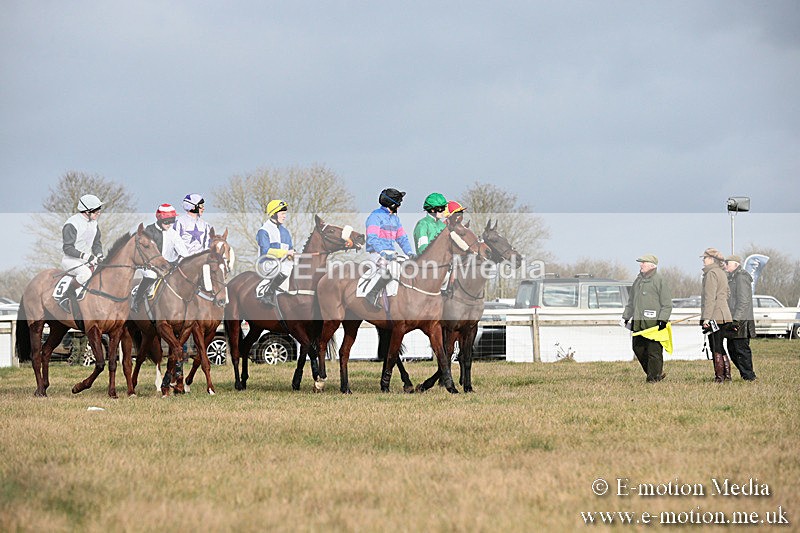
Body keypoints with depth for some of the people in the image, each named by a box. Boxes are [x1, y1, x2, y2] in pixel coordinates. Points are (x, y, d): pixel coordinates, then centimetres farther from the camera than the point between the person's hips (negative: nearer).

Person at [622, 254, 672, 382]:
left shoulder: (660, 281, -4)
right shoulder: (638, 280, 19)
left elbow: (667, 304, -6)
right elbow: (631, 302, 27)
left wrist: (663, 320, -14)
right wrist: (626, 317, 22)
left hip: (654, 322, -8)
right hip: (638, 322, 8)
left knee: (654, 351, -7)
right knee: (638, 348, 7)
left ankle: (654, 376, 0)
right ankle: (658, 372, 17)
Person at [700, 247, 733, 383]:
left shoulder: (711, 273, -12)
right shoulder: (722, 273, 17)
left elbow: (710, 297, -18)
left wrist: (706, 317, -20)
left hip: (714, 316, -9)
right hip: (724, 315, 9)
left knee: (716, 348, -5)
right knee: (720, 347, 15)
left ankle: (719, 376, -4)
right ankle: (727, 375, 17)